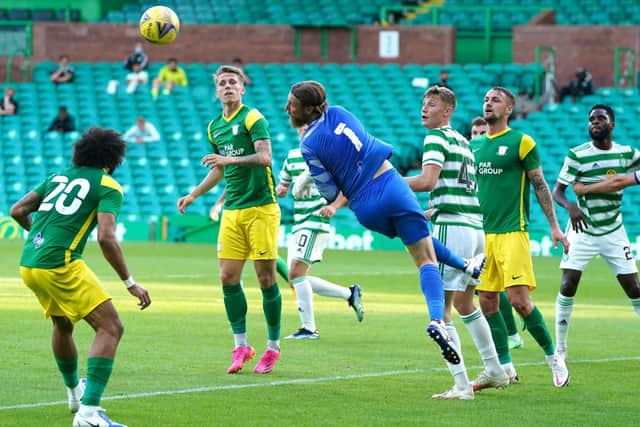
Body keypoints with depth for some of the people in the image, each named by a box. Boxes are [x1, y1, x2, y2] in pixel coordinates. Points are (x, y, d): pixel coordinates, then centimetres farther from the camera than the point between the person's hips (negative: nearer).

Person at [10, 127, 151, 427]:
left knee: (62, 324, 32)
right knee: (111, 327, -6)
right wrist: (130, 283, -8)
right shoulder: (108, 186, 0)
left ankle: (74, 391, 51)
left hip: (28, 264, 8)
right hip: (60, 264, -8)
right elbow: (106, 237, -13)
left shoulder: (58, 176, 19)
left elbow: (18, 211, 18)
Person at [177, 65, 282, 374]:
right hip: (232, 211, 6)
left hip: (261, 208, -6)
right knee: (228, 278, -1)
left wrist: (229, 160, -28)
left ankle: (273, 347, 7)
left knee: (266, 278, -4)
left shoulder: (252, 118, -6)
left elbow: (264, 157, -19)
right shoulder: (215, 127, 16)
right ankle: (241, 346, 9)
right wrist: (193, 195, 26)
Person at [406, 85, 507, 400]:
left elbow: (428, 181, -20)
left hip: (452, 229, -9)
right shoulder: (462, 141, 20)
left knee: (440, 309, -7)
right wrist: (430, 214, 28)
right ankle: (495, 371, 31)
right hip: (476, 226, 9)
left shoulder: (437, 137, -6)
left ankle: (461, 386, -12)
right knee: (464, 304, 24)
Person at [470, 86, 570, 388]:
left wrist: (554, 226, -4)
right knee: (487, 302, 3)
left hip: (512, 232, -6)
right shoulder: (474, 145, 13)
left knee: (519, 300, -13)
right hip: (482, 235, 6)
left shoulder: (521, 142, -3)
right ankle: (505, 367, 12)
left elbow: (540, 186, -1)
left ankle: (553, 357, 4)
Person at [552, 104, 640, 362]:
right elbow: (557, 191, -11)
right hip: (582, 231, -2)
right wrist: (570, 206, -31)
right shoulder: (577, 155, -8)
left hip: (613, 232, 2)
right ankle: (560, 347, -1)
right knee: (568, 286, -11)